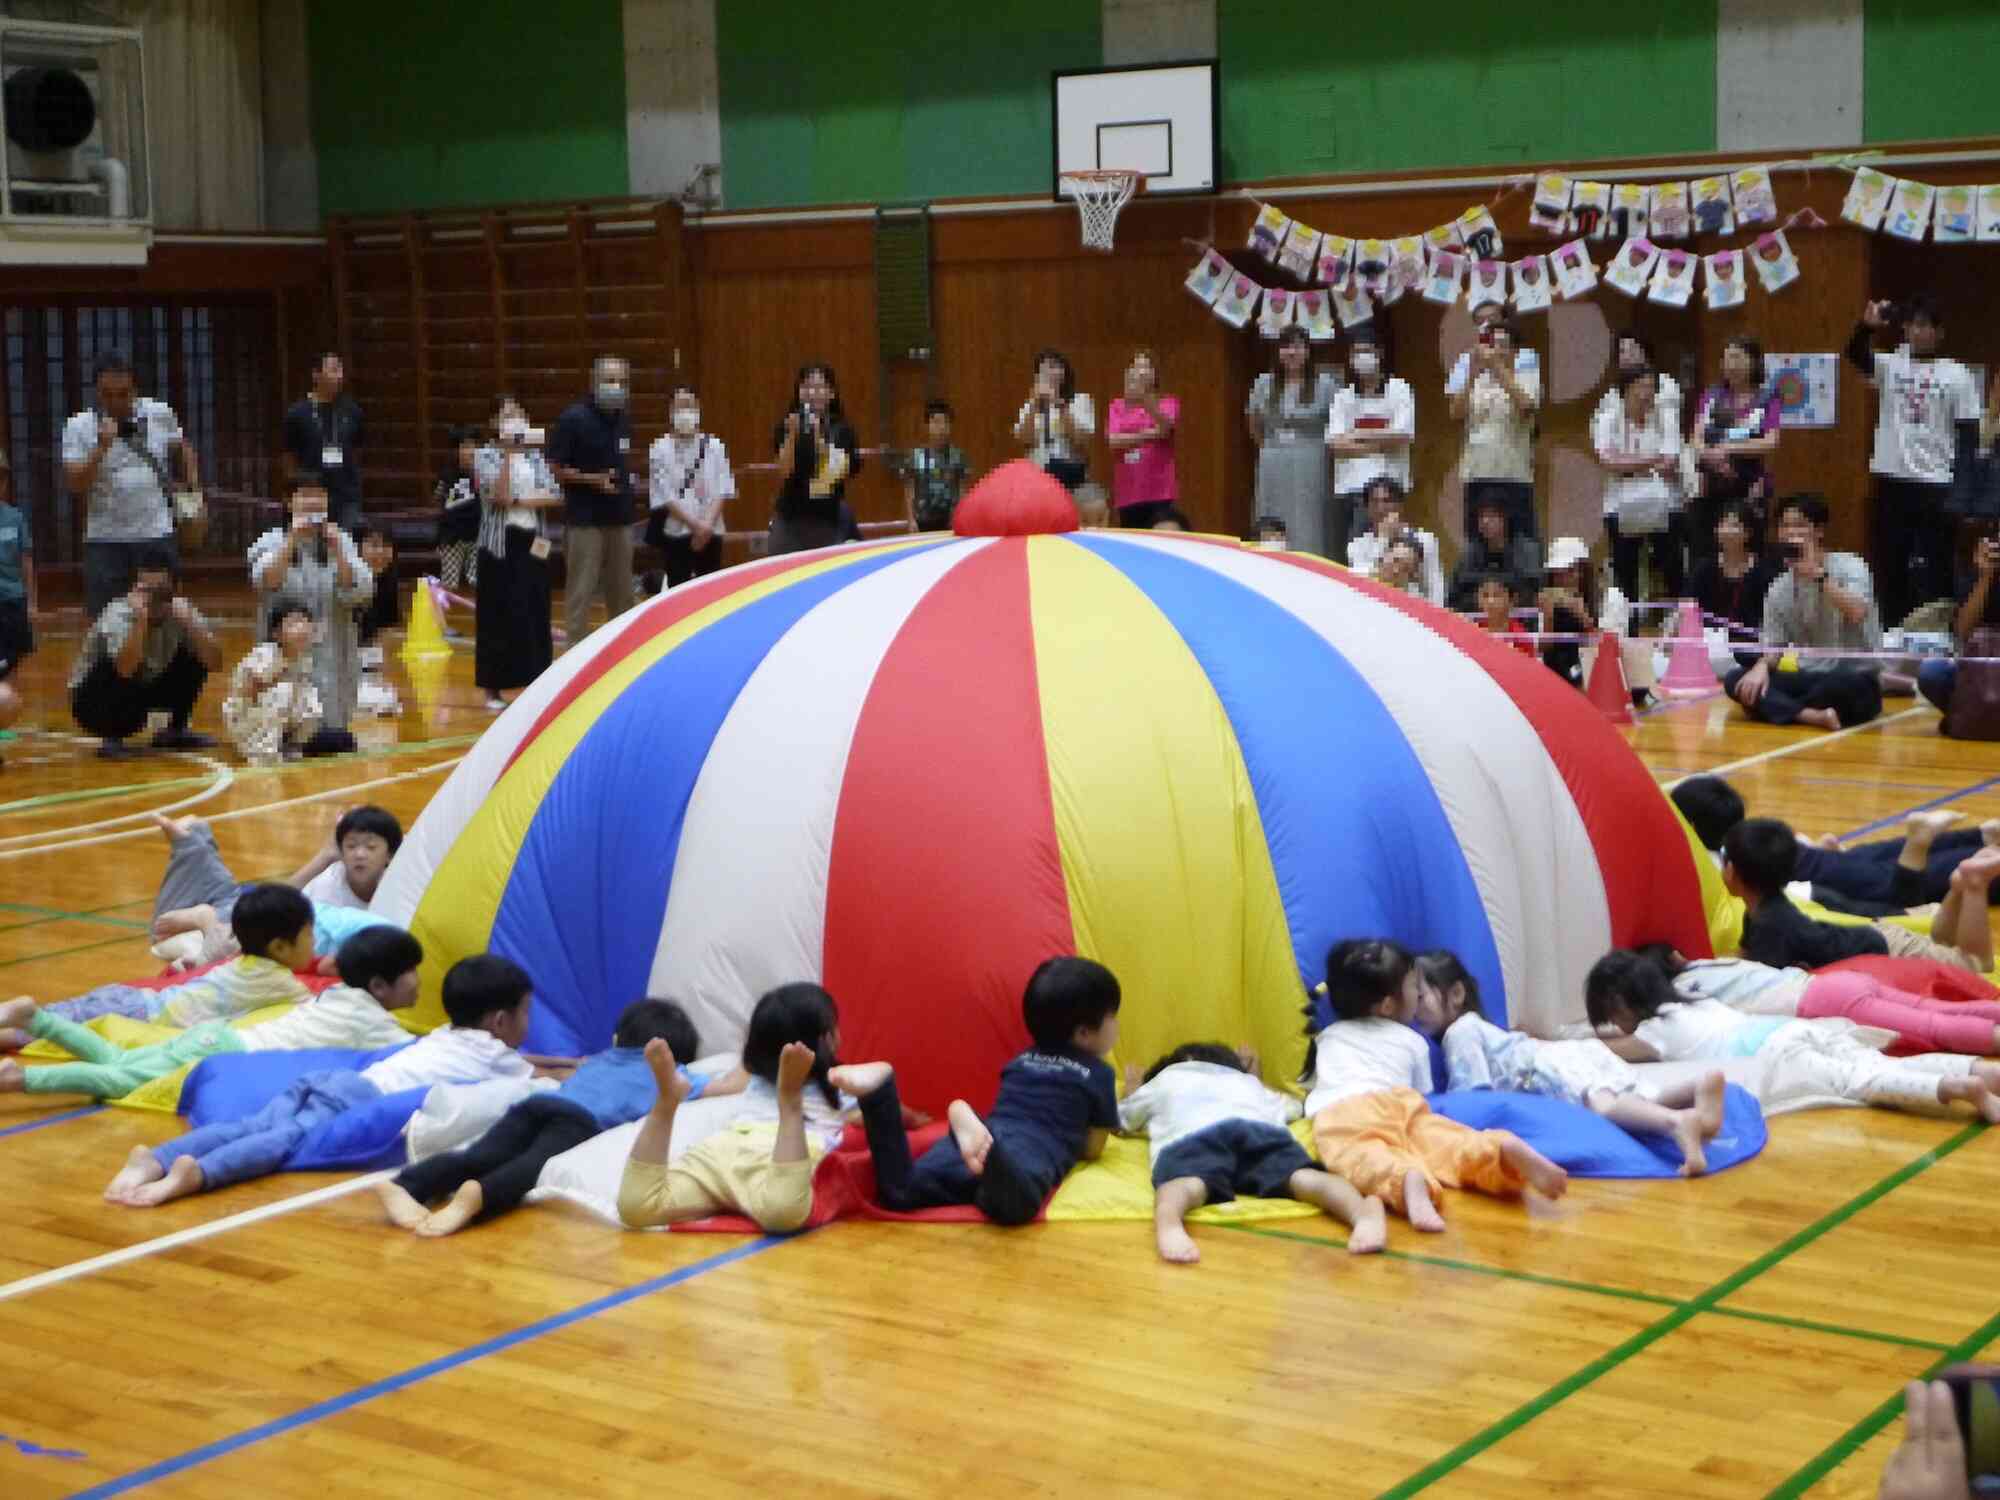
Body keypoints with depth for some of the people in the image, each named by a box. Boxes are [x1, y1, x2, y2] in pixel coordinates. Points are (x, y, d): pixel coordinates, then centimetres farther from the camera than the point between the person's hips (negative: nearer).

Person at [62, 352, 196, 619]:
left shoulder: (160, 414, 1)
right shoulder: (78, 427, -5)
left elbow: (181, 448, 20)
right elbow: (75, 485, -12)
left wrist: (193, 485, 10)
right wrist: (102, 447, -22)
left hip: (157, 536, 2)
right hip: (105, 543, -2)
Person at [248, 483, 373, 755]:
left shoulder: (341, 541, 5)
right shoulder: (273, 541, 1)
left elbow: (359, 592, -7)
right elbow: (265, 582, -18)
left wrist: (336, 549, -18)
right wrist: (292, 539, -23)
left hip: (332, 652, 2)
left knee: (334, 739, 2)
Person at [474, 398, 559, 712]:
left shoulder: (535, 456, 10)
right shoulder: (485, 456, -3)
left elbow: (555, 497, 1)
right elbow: (498, 495, -19)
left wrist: (520, 502, -11)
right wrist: (508, 453, -17)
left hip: (532, 540, 4)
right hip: (500, 542, -4)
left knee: (534, 612, 4)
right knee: (499, 613, -2)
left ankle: (534, 682, 12)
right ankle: (494, 688, 5)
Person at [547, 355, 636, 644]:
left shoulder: (623, 419, 9)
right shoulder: (574, 418, -10)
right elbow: (555, 469, -10)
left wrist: (625, 482, 9)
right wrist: (594, 480, -19)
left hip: (620, 518, 6)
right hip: (585, 520, -6)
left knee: (622, 592, 13)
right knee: (581, 591, -3)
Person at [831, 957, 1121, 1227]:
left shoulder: (1021, 1061, 35)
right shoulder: (1098, 1074, 19)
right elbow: (1092, 1150, 25)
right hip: (1037, 1148, -6)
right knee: (1012, 1204, -40)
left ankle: (878, 1093, -29)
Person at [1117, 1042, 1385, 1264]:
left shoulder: (1164, 1081, 42)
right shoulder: (1247, 1082, 47)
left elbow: (1117, 1120, 57)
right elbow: (1293, 1106, 67)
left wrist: (1133, 1091, 77)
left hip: (1190, 1135, -2)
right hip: (1261, 1128, 2)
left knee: (1186, 1184, -32)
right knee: (1301, 1177, -23)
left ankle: (1168, 1223, -69)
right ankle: (1363, 1211, -56)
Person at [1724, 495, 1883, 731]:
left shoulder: (1849, 566, -6)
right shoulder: (1778, 589, 8)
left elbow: (1857, 614, -25)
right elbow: (1774, 647, 10)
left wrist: (1816, 573, -25)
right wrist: (1761, 667, -13)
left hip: (1854, 680, -5)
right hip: (1810, 679, 5)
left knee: (1855, 684, -40)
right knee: (1736, 680, -16)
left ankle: (1772, 708, -18)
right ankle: (1813, 716, -36)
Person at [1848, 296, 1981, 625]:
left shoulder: (1957, 375, 1)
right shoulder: (1890, 366, 6)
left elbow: (1968, 437, -1)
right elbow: (1855, 354, -13)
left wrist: (1961, 491, -8)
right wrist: (1867, 326, -34)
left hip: (1936, 486, -2)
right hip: (1893, 481, 2)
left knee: (1936, 569, 1)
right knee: (1893, 565, 9)